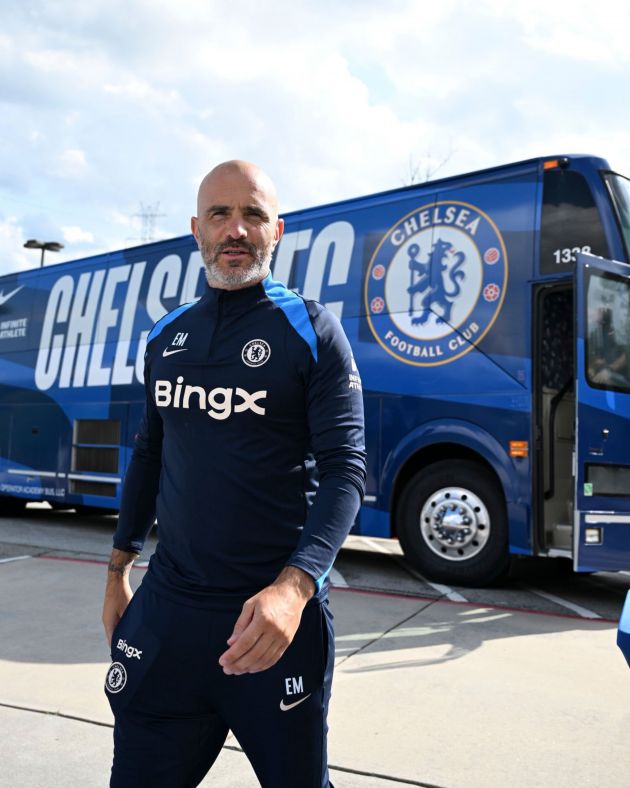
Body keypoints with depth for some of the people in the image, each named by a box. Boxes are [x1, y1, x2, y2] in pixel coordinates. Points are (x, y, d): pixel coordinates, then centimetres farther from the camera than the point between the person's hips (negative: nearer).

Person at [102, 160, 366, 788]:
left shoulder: (310, 331, -6)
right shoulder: (165, 336, 9)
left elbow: (344, 470, -13)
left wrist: (294, 588, -28)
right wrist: (117, 574, 17)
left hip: (273, 612, -4)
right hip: (166, 604, 4)